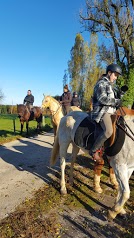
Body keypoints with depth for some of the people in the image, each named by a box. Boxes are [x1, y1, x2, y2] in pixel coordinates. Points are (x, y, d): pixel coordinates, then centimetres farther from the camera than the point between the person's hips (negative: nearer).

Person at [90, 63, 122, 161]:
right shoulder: (101, 83, -5)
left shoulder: (110, 84, 25)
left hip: (111, 111, 11)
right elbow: (102, 99, -18)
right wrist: (116, 101, -15)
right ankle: (94, 150, -17)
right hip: (102, 111, -11)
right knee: (108, 131, -31)